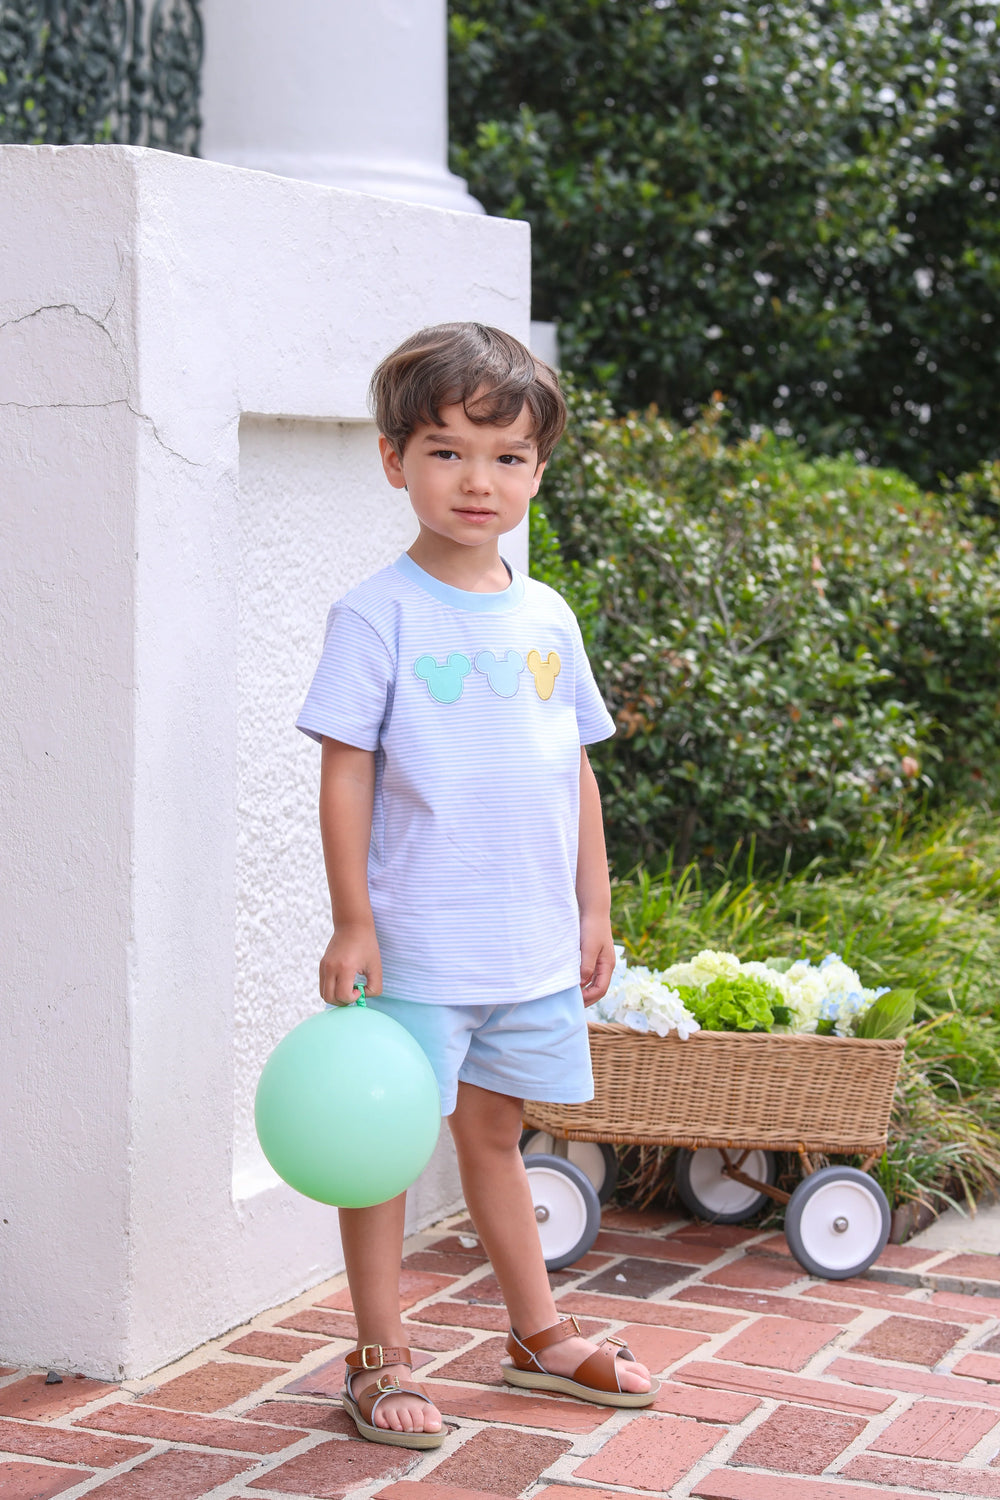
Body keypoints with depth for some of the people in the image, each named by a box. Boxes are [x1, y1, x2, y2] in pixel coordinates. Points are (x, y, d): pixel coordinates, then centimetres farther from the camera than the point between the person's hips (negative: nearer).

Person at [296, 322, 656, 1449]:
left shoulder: (546, 618, 8)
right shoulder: (378, 614, -8)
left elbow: (576, 771, 14)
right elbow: (346, 770, -9)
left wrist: (594, 911, 13)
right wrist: (352, 921, -12)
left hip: (534, 942, 5)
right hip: (415, 944, -5)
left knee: (493, 1129, 18)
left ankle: (538, 1335, 30)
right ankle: (379, 1359, 14)